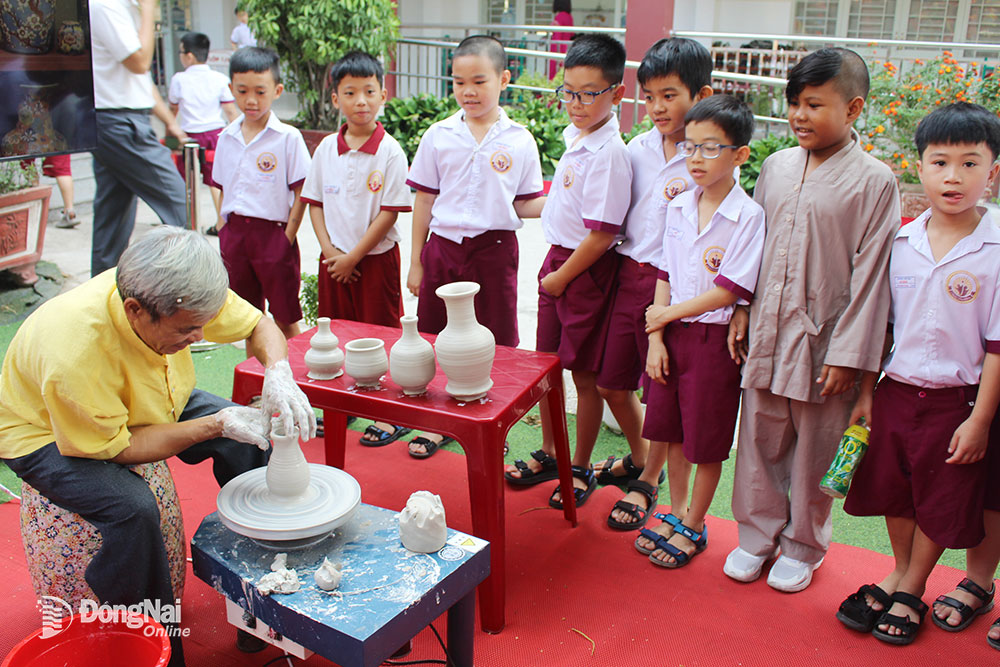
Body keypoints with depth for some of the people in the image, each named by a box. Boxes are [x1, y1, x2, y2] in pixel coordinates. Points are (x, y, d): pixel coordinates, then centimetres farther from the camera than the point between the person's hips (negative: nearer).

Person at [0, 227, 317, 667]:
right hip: (48, 433, -6)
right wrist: (217, 424, -32)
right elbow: (115, 446, -29)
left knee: (250, 438, -9)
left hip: (147, 403, 6)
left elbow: (259, 325, -10)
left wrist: (278, 374, -30)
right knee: (132, 507, -32)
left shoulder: (177, 296, -27)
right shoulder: (74, 353, -42)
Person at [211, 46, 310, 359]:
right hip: (235, 234, 5)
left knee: (285, 320, 2)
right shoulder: (227, 138, 8)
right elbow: (224, 191, 14)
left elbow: (300, 194, -8)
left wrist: (287, 238, -12)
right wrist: (224, 235, 7)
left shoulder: (288, 137, -8)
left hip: (273, 232, -5)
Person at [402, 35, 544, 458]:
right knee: (437, 336, 9)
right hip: (444, 246, 2)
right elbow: (424, 200, 6)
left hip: (494, 248, -1)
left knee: (496, 342, 5)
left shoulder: (519, 142, 0)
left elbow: (524, 205, 5)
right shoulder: (439, 136, 2)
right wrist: (416, 261, 5)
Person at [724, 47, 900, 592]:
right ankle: (757, 535, 31)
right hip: (767, 333, 4)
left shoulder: (874, 181, -9)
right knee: (760, 440, 13)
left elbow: (870, 273, -10)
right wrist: (741, 310, 9)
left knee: (813, 451, 9)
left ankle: (803, 547, 29)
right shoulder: (776, 167, 6)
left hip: (823, 340, -4)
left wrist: (849, 353, -12)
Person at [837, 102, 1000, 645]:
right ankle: (900, 573, 39)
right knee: (893, 493, 16)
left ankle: (912, 590, 32)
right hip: (896, 389, 4)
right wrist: (865, 392, 9)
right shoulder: (901, 241, -1)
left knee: (941, 503, 12)